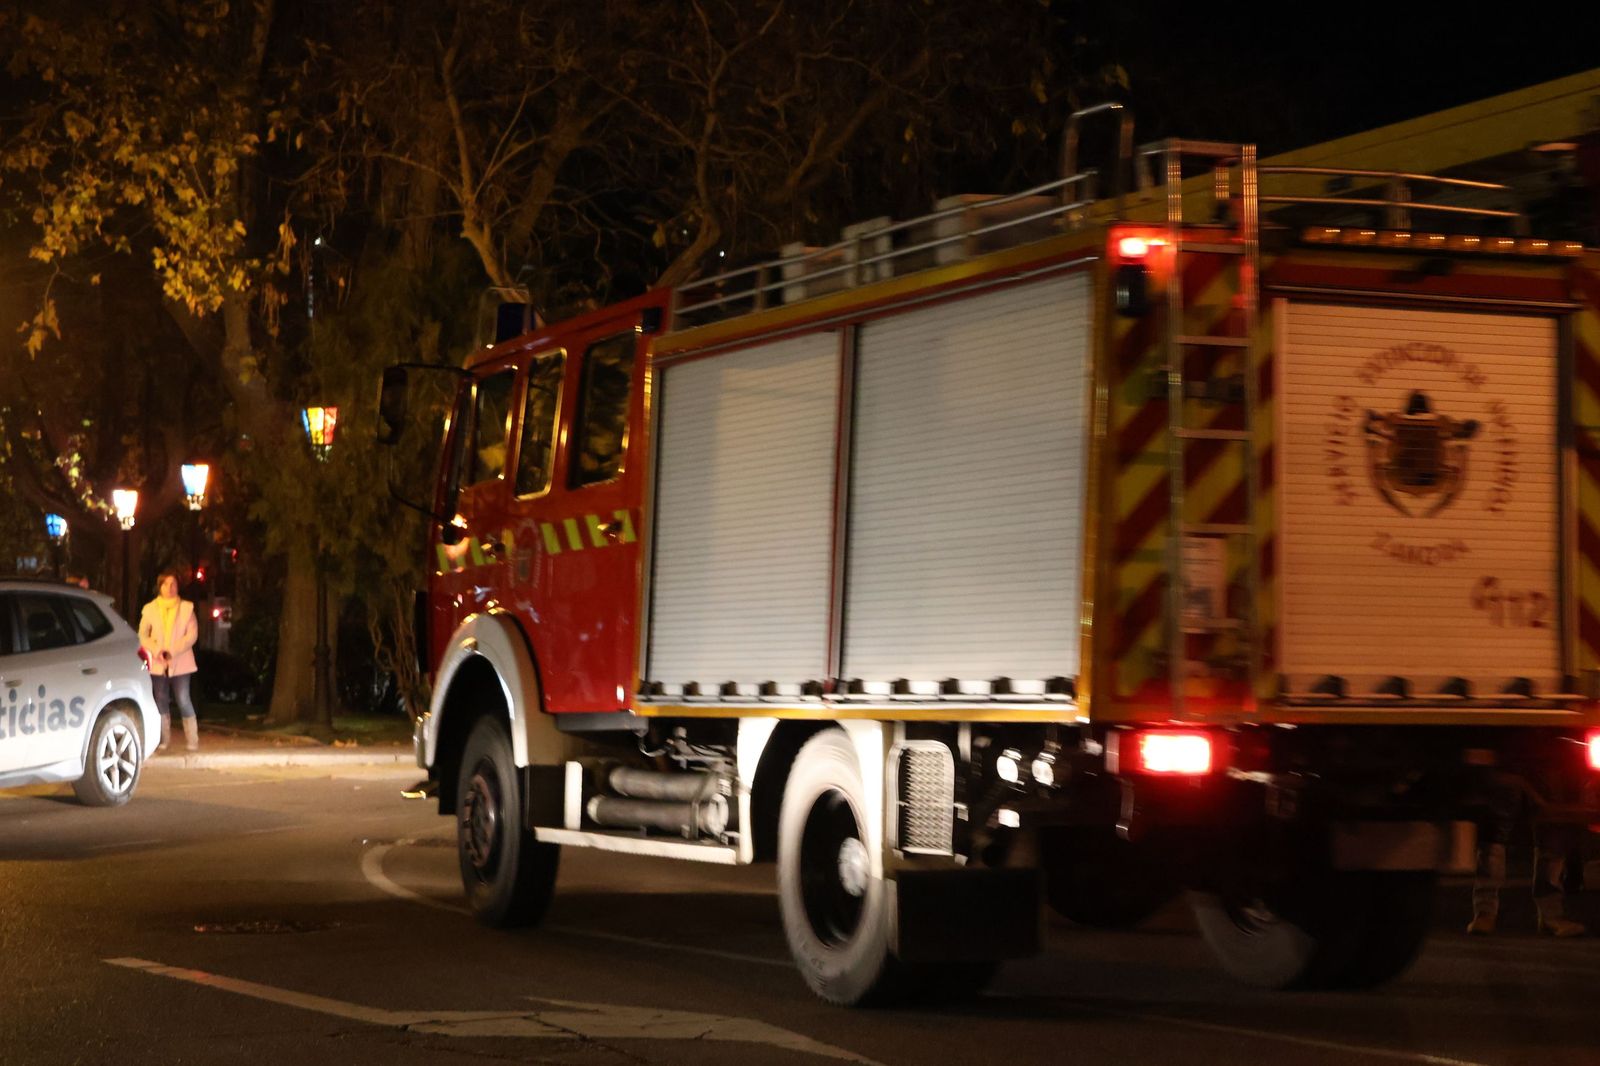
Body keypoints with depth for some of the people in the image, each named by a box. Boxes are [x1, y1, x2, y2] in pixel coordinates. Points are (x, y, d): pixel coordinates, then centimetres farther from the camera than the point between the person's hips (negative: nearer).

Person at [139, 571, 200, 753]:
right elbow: (142, 635, 5)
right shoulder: (150, 609, 8)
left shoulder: (187, 608, 4)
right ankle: (163, 740, 12)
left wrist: (173, 651, -13)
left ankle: (192, 740, -3)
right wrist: (157, 651, -12)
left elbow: (192, 634, -2)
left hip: (180, 662, -2)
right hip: (158, 663, 2)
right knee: (161, 701, 4)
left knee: (183, 700, -8)